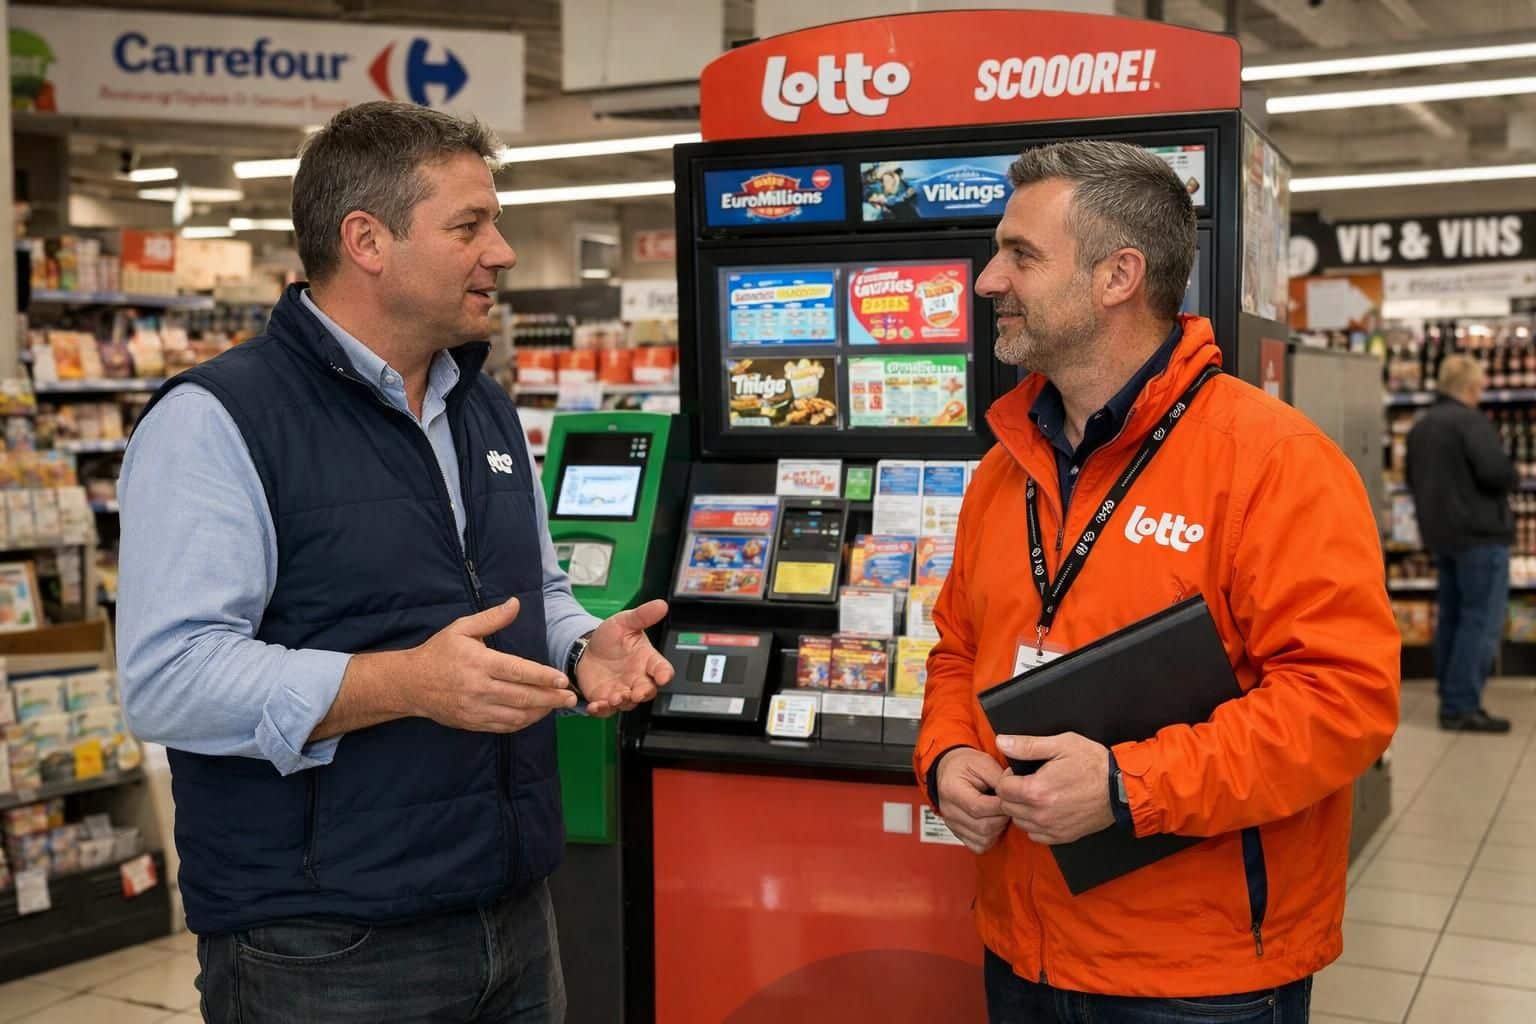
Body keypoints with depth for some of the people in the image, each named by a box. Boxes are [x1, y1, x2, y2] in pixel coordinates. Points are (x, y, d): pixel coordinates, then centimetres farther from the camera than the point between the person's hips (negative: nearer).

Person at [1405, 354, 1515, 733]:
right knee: (1482, 620, -6)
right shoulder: (1470, 421, -15)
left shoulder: (1420, 426, 13)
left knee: (1452, 617, 14)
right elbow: (1497, 470, -24)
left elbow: (1413, 479, 21)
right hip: (1480, 531, -9)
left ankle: (1452, 701, 18)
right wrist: (1513, 479, -4)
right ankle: (1462, 707, -8)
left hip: (1440, 534, 9)